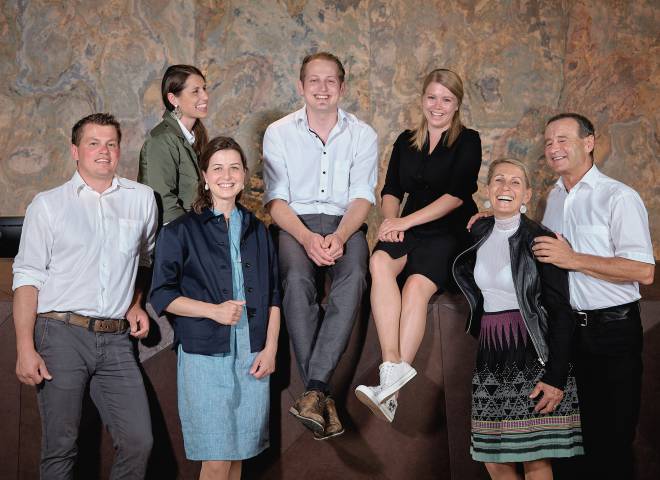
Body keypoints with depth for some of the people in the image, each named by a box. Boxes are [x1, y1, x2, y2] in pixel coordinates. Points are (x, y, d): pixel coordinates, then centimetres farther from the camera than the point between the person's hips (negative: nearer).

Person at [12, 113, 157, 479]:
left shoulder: (142, 199, 12)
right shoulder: (48, 204, 4)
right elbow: (27, 278, 0)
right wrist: (25, 349, -9)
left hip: (116, 339, 3)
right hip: (61, 335, -2)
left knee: (138, 442, -2)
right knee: (60, 447, 2)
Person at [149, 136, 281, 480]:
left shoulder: (257, 230, 12)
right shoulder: (181, 231, 0)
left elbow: (273, 296, 13)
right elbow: (161, 295, -3)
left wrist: (270, 348, 2)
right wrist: (214, 311, -15)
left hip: (252, 356, 4)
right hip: (205, 355, -3)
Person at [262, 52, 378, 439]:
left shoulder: (363, 135, 8)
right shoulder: (279, 133, 7)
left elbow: (362, 197, -1)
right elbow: (275, 199, 0)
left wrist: (339, 236, -22)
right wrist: (307, 238, -20)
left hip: (346, 224, 1)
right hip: (296, 223, 0)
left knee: (353, 278, -34)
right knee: (297, 279, -34)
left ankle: (314, 390, -36)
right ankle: (324, 397, -31)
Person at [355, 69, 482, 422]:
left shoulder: (468, 141, 4)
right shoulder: (406, 141, 18)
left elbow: (456, 195, -7)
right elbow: (391, 190, 15)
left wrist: (406, 221, -14)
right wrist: (391, 220, -8)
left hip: (450, 232, -3)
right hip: (408, 230, 4)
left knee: (417, 286, -32)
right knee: (380, 262, -31)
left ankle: (390, 389, -37)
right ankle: (394, 368, -41)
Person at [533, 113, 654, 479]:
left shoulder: (619, 197, -13)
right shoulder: (555, 197, 11)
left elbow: (644, 272, -21)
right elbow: (546, 248, 28)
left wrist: (573, 259, -22)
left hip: (613, 329, -7)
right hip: (571, 326, 7)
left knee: (613, 438, 1)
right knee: (588, 431, 16)